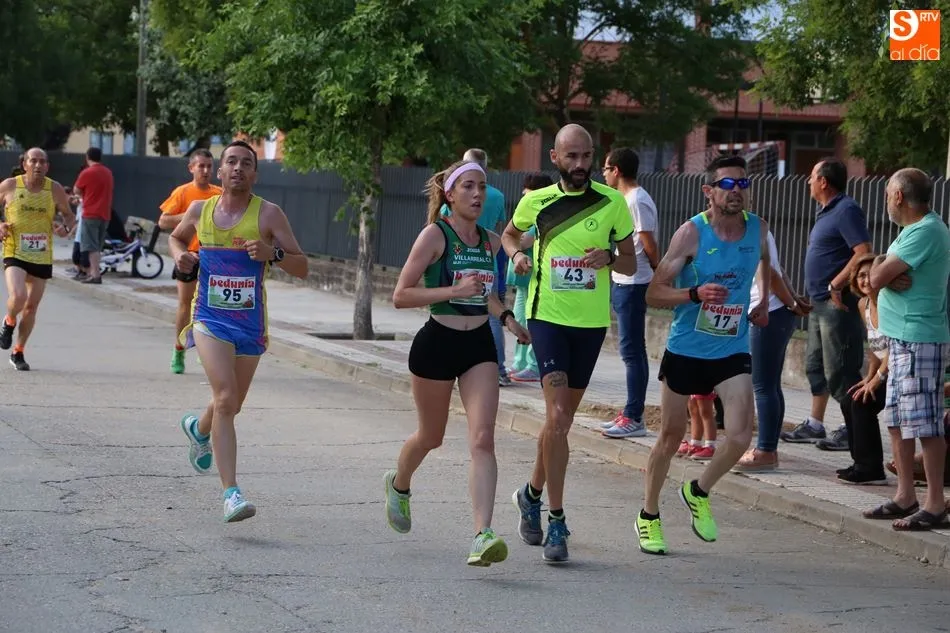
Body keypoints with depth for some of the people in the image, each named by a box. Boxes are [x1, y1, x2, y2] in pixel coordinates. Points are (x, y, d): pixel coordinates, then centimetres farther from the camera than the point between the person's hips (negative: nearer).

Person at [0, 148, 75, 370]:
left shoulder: (55, 190, 0)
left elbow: (69, 214, 12)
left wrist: (66, 227, -11)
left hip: (42, 258, 3)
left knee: (31, 306, 9)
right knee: (18, 297, -24)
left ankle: (18, 352, 26)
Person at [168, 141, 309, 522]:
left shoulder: (268, 214, -6)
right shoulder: (200, 210, 2)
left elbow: (302, 268, -6)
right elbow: (176, 237, 24)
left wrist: (273, 254, -26)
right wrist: (180, 255, 1)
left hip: (250, 323, 1)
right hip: (210, 319, -1)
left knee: (232, 405, 17)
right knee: (225, 398, -20)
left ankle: (198, 429, 54)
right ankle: (231, 493, -23)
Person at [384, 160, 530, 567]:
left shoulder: (490, 242, 8)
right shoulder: (435, 235, -9)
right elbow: (400, 295, -13)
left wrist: (505, 317, 10)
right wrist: (454, 291, -22)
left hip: (479, 346, 4)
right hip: (437, 343, -4)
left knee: (483, 438, -13)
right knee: (431, 436, 14)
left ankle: (482, 535, -20)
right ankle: (398, 485, 47)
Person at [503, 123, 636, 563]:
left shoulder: (612, 202, 0)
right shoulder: (536, 201, 1)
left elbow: (631, 265, 6)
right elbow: (510, 233, 22)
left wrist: (609, 257, -15)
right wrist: (517, 254, 0)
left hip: (592, 321, 2)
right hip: (547, 316, -2)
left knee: (562, 418, 13)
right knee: (558, 416, -16)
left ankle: (532, 494, 36)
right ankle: (556, 520, -11)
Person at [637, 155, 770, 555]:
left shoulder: (757, 229, -2)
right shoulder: (691, 233, -15)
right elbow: (654, 294, -16)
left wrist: (763, 302, 16)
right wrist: (696, 293, -30)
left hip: (733, 352, 3)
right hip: (685, 350, -3)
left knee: (741, 435, -13)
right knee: (671, 436, 9)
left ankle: (698, 492, 15)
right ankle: (649, 515, 29)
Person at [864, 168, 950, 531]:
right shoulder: (915, 229, 17)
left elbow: (878, 278, -19)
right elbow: (882, 277, 15)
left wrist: (878, 266, 2)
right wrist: (887, 273, -7)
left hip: (919, 341, -11)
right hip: (901, 339, 11)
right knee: (897, 422, 14)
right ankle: (905, 498, 22)